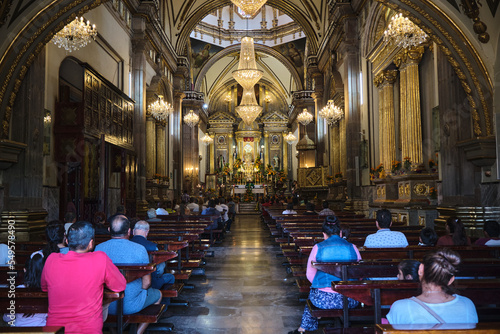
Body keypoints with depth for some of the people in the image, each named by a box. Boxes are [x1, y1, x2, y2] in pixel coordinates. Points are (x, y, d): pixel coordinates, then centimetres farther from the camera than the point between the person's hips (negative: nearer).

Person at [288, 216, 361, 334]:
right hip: (350, 300, 2)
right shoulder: (352, 247, 2)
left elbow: (310, 274, 3)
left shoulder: (318, 248, -3)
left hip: (324, 299, -2)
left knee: (312, 293, 31)